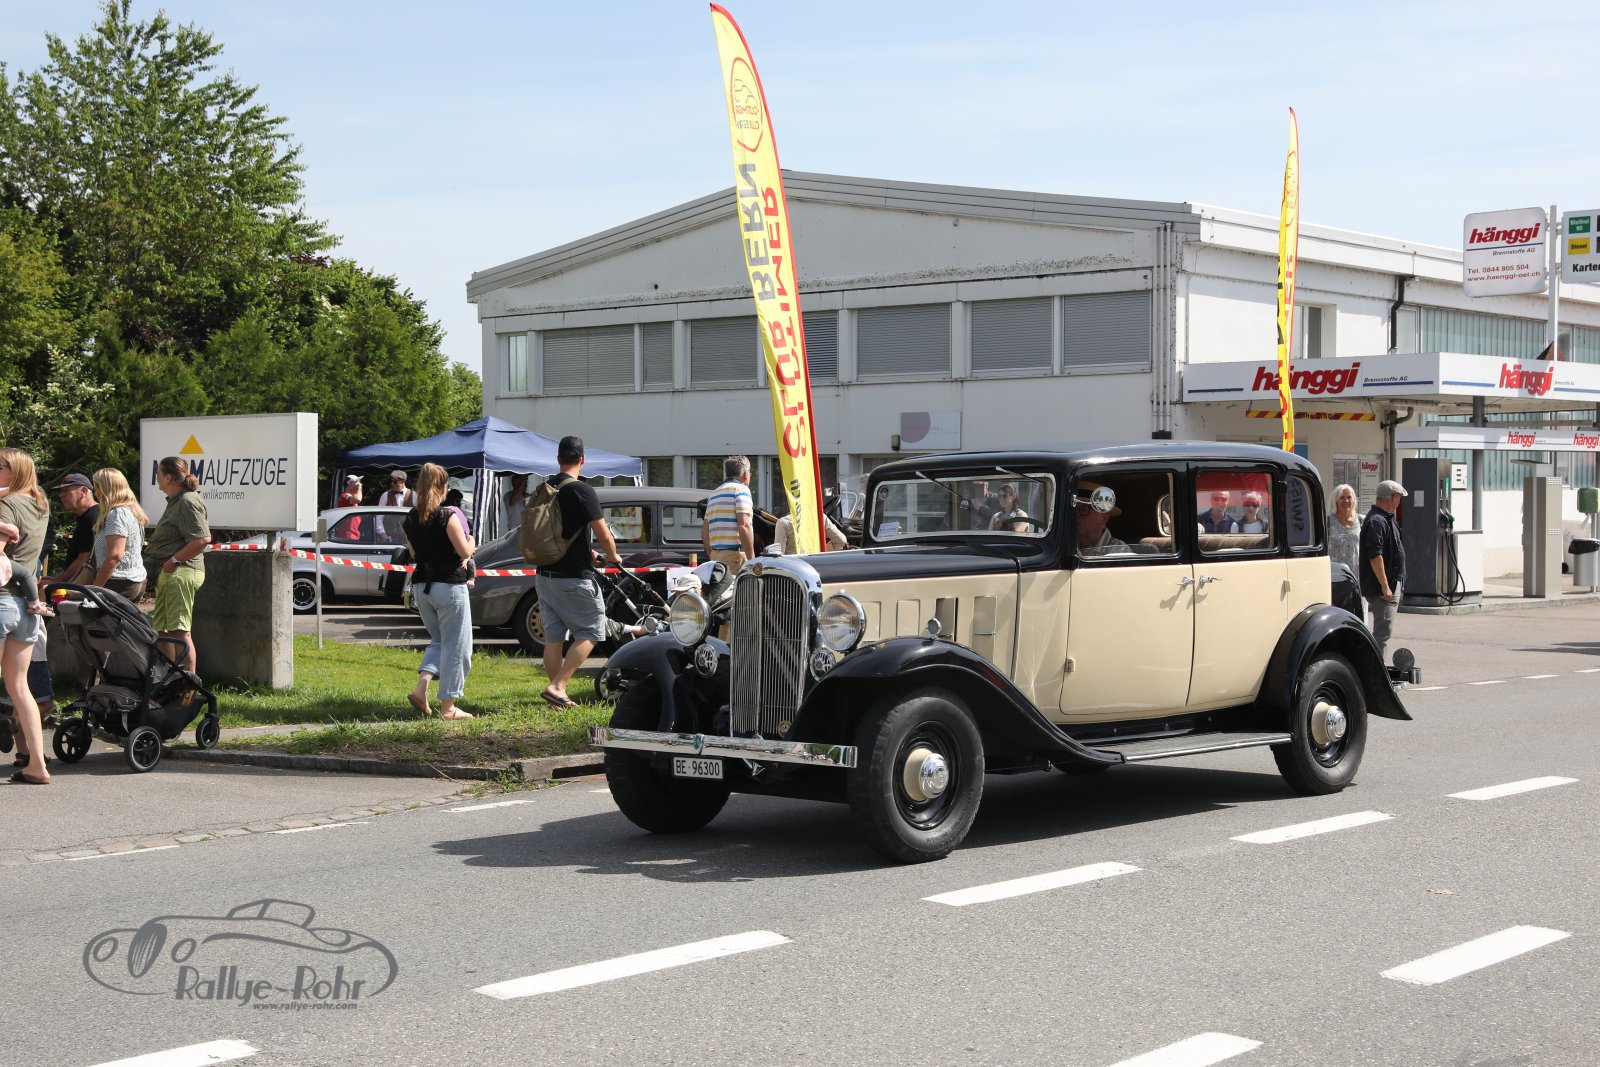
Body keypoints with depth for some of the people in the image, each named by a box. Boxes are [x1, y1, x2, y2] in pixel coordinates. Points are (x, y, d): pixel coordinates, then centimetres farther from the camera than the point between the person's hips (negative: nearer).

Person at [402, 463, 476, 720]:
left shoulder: (411, 518, 5)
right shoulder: (448, 517, -14)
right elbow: (465, 551, -13)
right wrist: (470, 540, 7)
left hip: (421, 585, 6)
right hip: (449, 585, -6)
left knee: (438, 641, 22)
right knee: (455, 646, 3)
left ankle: (421, 686, 0)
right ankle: (448, 706, 5)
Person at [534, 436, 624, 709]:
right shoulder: (582, 491, -14)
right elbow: (603, 535, -15)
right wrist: (612, 556, 7)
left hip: (545, 574, 7)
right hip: (574, 577, -7)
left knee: (553, 636, 10)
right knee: (589, 633, 2)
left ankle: (557, 695, 13)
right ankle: (557, 686, -9)